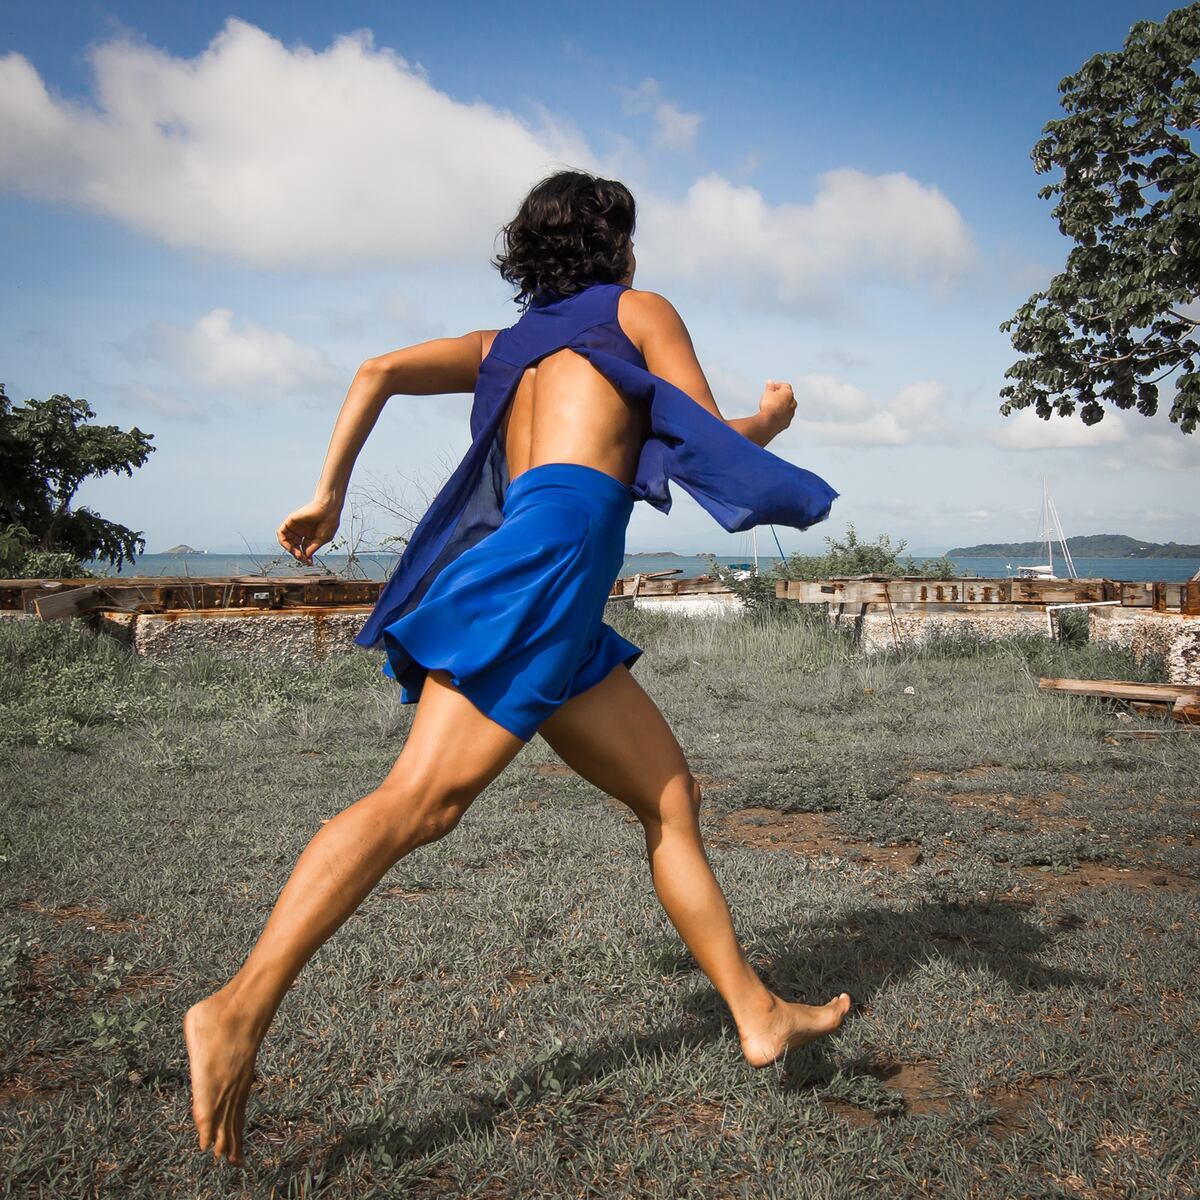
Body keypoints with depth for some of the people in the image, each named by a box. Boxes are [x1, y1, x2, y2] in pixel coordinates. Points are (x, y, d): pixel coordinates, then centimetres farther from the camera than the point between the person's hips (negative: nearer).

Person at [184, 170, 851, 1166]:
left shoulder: (509, 344, 31)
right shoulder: (638, 309, 14)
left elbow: (379, 372, 20)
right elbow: (715, 444, 7)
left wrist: (328, 495, 17)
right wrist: (777, 417, 28)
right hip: (553, 550, -8)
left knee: (672, 797, 9)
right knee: (424, 798, -19)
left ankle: (759, 1015, 12)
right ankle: (240, 1009, -24)